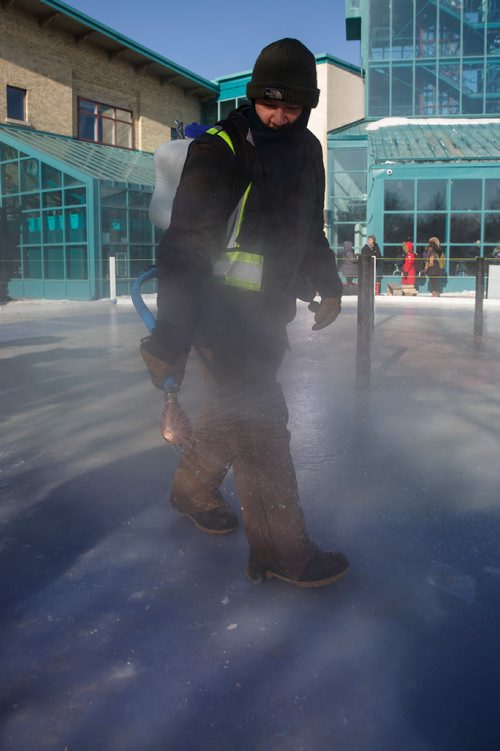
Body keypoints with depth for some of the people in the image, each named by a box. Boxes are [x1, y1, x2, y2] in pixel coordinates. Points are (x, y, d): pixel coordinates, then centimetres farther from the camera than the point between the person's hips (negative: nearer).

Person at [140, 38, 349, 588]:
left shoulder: (306, 151, 8)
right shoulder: (219, 151, -16)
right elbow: (184, 247, -22)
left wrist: (328, 286, 24)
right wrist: (170, 339, -28)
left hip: (268, 310, 8)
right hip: (220, 310, -7)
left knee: (235, 410, 16)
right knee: (258, 422, -8)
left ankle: (192, 489, 39)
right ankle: (280, 551, 3)